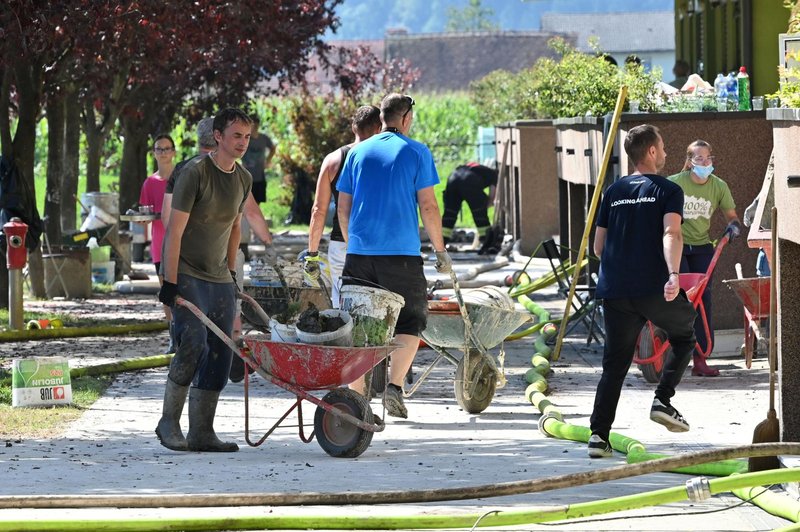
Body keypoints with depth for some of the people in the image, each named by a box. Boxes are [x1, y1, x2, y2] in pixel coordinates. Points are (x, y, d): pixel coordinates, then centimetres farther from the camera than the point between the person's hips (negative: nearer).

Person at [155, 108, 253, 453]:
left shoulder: (243, 179, 9)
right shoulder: (195, 174, -14)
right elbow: (175, 230, -15)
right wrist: (170, 282, -18)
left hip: (219, 278, 7)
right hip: (186, 275, -7)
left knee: (219, 353, 1)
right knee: (194, 342, -20)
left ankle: (201, 432, 5)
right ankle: (169, 422, -6)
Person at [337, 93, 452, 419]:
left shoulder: (358, 152, 12)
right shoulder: (416, 153, 1)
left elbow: (343, 208, 13)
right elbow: (427, 206, -3)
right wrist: (440, 250, 5)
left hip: (360, 251, 3)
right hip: (401, 252, -3)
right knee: (410, 320, 7)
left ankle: (356, 395, 4)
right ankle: (395, 384, -11)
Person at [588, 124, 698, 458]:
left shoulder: (614, 192, 16)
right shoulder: (668, 190, 1)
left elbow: (598, 246, 18)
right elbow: (671, 233, -17)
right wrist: (673, 274, -29)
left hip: (614, 290, 4)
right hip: (654, 287, -4)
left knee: (614, 364, 9)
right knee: (683, 336, 22)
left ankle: (599, 434, -2)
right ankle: (663, 400, 7)